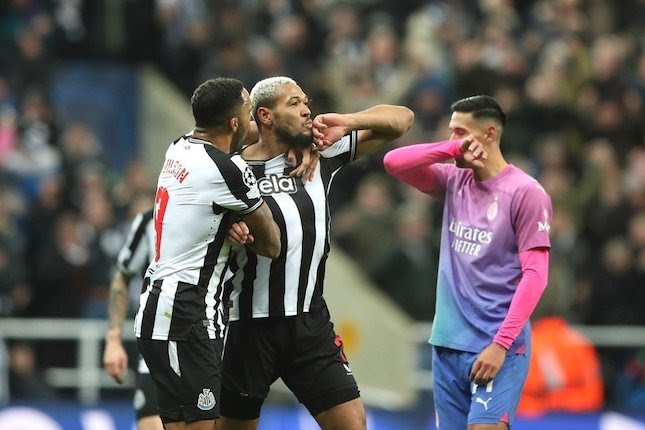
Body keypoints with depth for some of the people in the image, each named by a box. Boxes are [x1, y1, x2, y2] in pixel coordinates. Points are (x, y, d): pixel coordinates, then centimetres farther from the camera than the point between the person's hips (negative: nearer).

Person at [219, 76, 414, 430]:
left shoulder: (321, 154, 5)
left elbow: (401, 119, 8)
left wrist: (349, 122, -9)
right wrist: (226, 229, -19)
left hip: (310, 322, 3)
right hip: (249, 324, -3)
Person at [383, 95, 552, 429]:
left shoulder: (525, 193, -8)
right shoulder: (454, 181, 11)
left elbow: (535, 275, -12)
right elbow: (393, 162, 3)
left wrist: (500, 344, -19)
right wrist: (452, 148, -9)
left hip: (498, 347, -6)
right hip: (448, 344, 6)